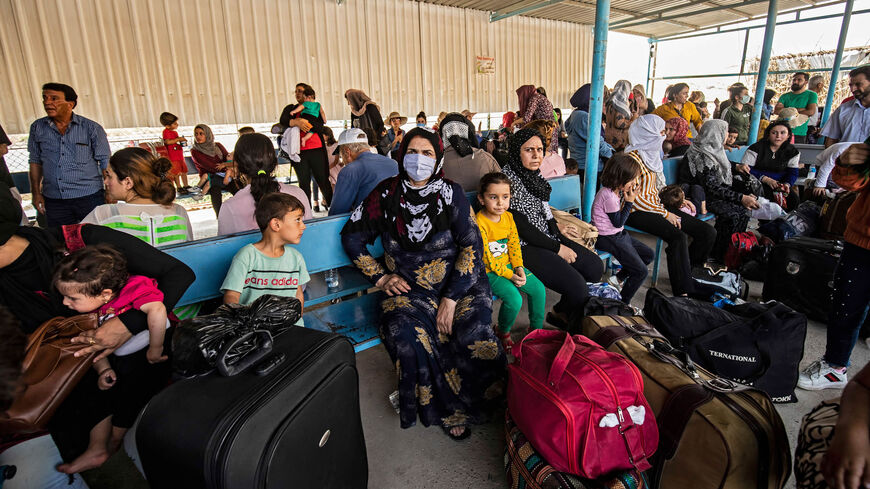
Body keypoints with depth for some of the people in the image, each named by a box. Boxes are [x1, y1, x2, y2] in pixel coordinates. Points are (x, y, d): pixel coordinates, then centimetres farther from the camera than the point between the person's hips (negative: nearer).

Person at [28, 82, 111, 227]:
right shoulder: (37, 128, 8)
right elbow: (35, 162, 16)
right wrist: (36, 193, 13)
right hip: (53, 201, 3)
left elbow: (105, 162, -1)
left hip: (89, 198, -3)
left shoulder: (92, 128, -2)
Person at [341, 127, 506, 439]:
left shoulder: (450, 193, -2)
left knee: (473, 338, -26)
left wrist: (451, 299, -15)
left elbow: (472, 246, -7)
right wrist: (380, 277, 4)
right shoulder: (386, 194, 3)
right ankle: (448, 411, -2)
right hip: (408, 290, 1)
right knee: (406, 336, -28)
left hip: (458, 285, -1)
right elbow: (352, 237, 12)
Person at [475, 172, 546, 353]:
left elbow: (514, 245, 5)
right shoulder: (479, 223, -21)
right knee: (514, 298, -23)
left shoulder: (508, 217, 2)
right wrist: (509, 276, -21)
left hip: (509, 265, 7)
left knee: (539, 288, -1)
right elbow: (486, 258, -21)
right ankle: (503, 332, 6)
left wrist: (518, 268, -10)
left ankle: (536, 328, 20)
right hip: (488, 271, -7)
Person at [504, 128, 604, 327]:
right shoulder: (508, 179, -17)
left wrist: (563, 242, 3)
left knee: (595, 266, 6)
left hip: (547, 239, 10)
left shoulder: (535, 175, 11)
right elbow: (520, 226, -19)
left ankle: (562, 311, 19)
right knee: (576, 285, -21)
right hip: (524, 246, -9)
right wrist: (557, 248, -13)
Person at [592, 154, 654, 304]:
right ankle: (623, 302, 5)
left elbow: (621, 217, 9)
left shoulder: (618, 191, 5)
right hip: (608, 239, -10)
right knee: (641, 272, -10)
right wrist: (629, 202, -13)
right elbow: (618, 222, -16)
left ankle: (620, 277, 24)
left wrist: (627, 199, -3)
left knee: (649, 255, 16)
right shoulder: (608, 196, -25)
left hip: (618, 234, 10)